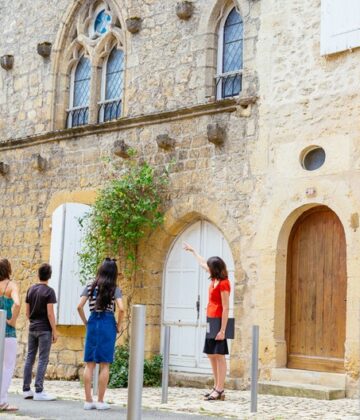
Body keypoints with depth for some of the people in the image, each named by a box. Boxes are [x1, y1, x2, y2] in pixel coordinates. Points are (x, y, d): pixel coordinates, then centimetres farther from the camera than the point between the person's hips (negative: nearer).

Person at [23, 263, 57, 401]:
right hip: (45, 329, -6)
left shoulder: (30, 289, 8)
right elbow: (50, 313, -15)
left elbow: (27, 312, 11)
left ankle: (26, 390, 13)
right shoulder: (49, 291, -10)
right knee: (43, 359, -3)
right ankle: (39, 391, -5)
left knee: (29, 358, 10)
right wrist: (54, 331, -10)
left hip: (32, 328, 6)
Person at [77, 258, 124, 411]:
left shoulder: (90, 287, 6)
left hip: (93, 323, 3)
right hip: (108, 324, -2)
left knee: (89, 364, 7)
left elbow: (79, 307, -2)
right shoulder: (114, 289, -1)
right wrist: (118, 326, 0)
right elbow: (121, 309, -13)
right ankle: (100, 401, 5)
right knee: (105, 365, 3)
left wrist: (85, 322, 10)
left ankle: (88, 400, 9)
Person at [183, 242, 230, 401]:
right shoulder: (214, 280, 11)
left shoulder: (223, 284, -14)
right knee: (211, 355, 10)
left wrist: (223, 330, -21)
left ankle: (220, 390, -6)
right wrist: (193, 250, 42)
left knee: (219, 356, -7)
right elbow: (203, 263, 29)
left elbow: (226, 308, -18)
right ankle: (216, 387, 14)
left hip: (218, 322, -9)